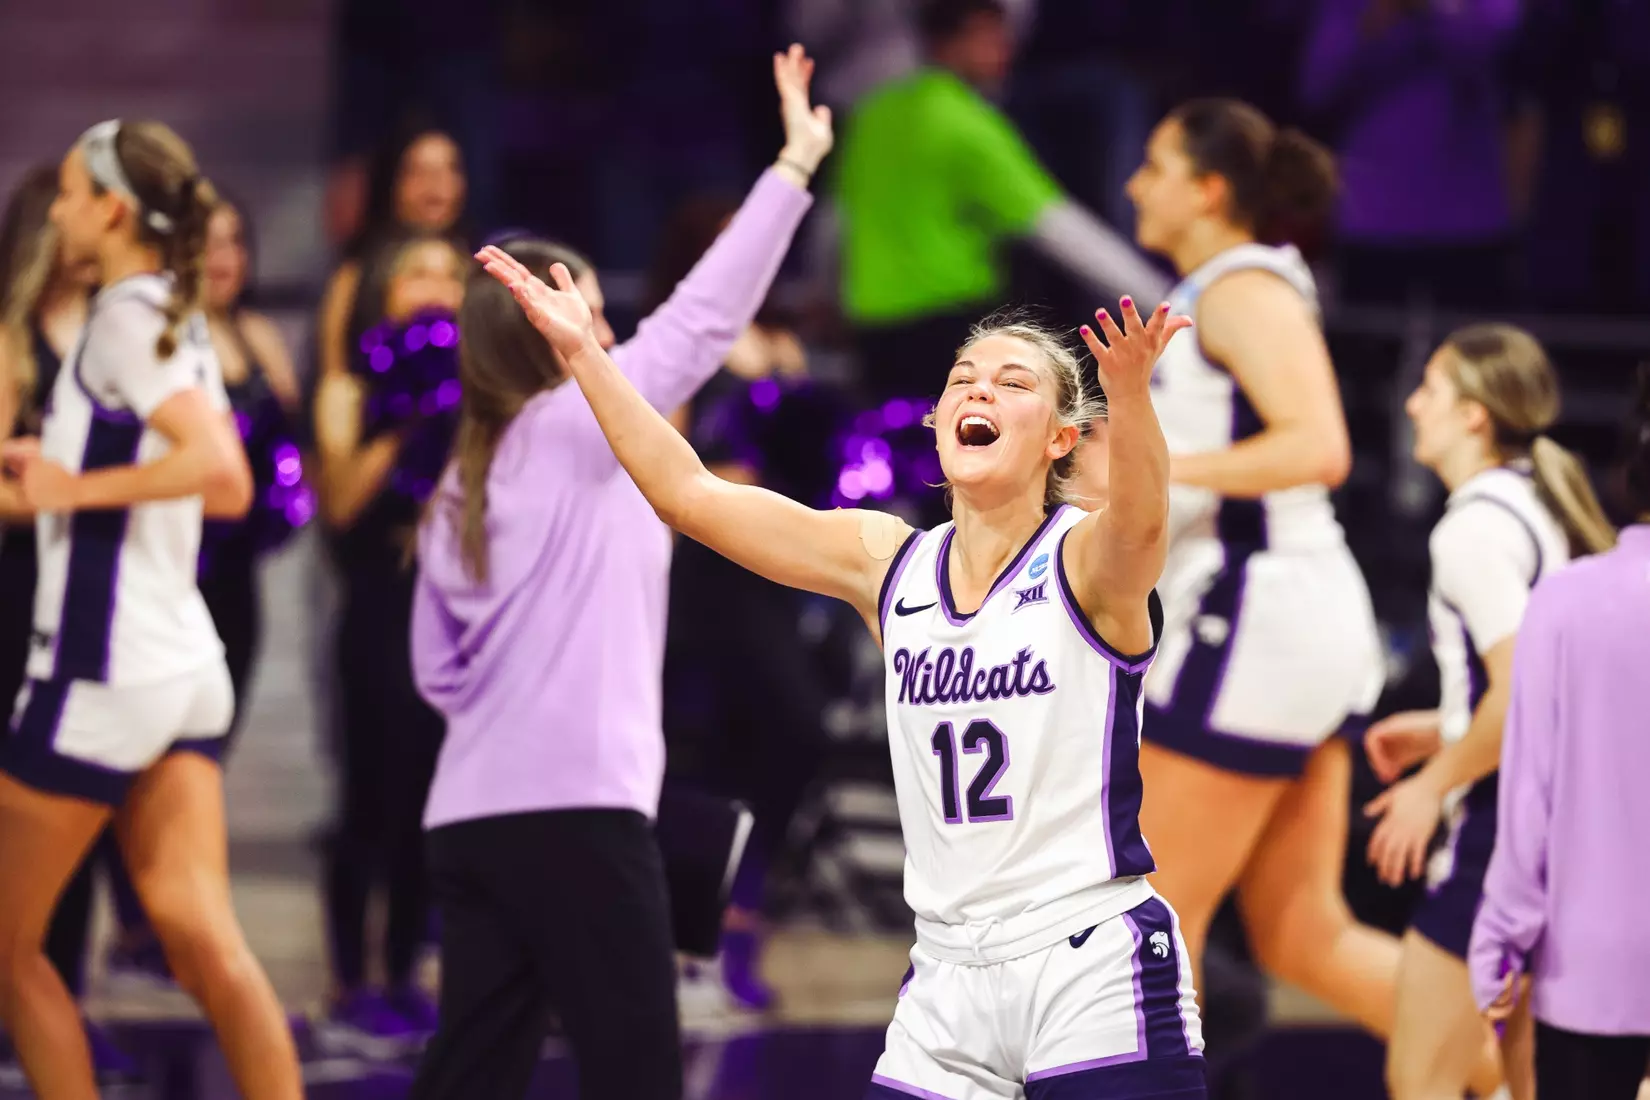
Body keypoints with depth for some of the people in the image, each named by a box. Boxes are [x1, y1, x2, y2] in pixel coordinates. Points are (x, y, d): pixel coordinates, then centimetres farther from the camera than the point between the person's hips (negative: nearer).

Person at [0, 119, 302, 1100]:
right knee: (203, 943, 3)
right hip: (181, 665, 9)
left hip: (102, 671, -9)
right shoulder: (181, 319, 14)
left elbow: (224, 472, -26)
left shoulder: (127, 318, -13)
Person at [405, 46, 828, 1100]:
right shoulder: (573, 428, -4)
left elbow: (439, 668, 18)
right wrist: (797, 163, -4)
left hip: (473, 813, 8)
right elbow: (703, 318, -7)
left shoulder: (459, 486, 17)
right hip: (576, 809, -8)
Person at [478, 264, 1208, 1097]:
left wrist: (1129, 394, -50)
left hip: (1095, 973, -5)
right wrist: (582, 351, 0)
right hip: (948, 982, 5)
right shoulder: (892, 564, 8)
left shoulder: (1087, 565, -6)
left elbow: (1139, 518, -30)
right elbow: (690, 494, 7)